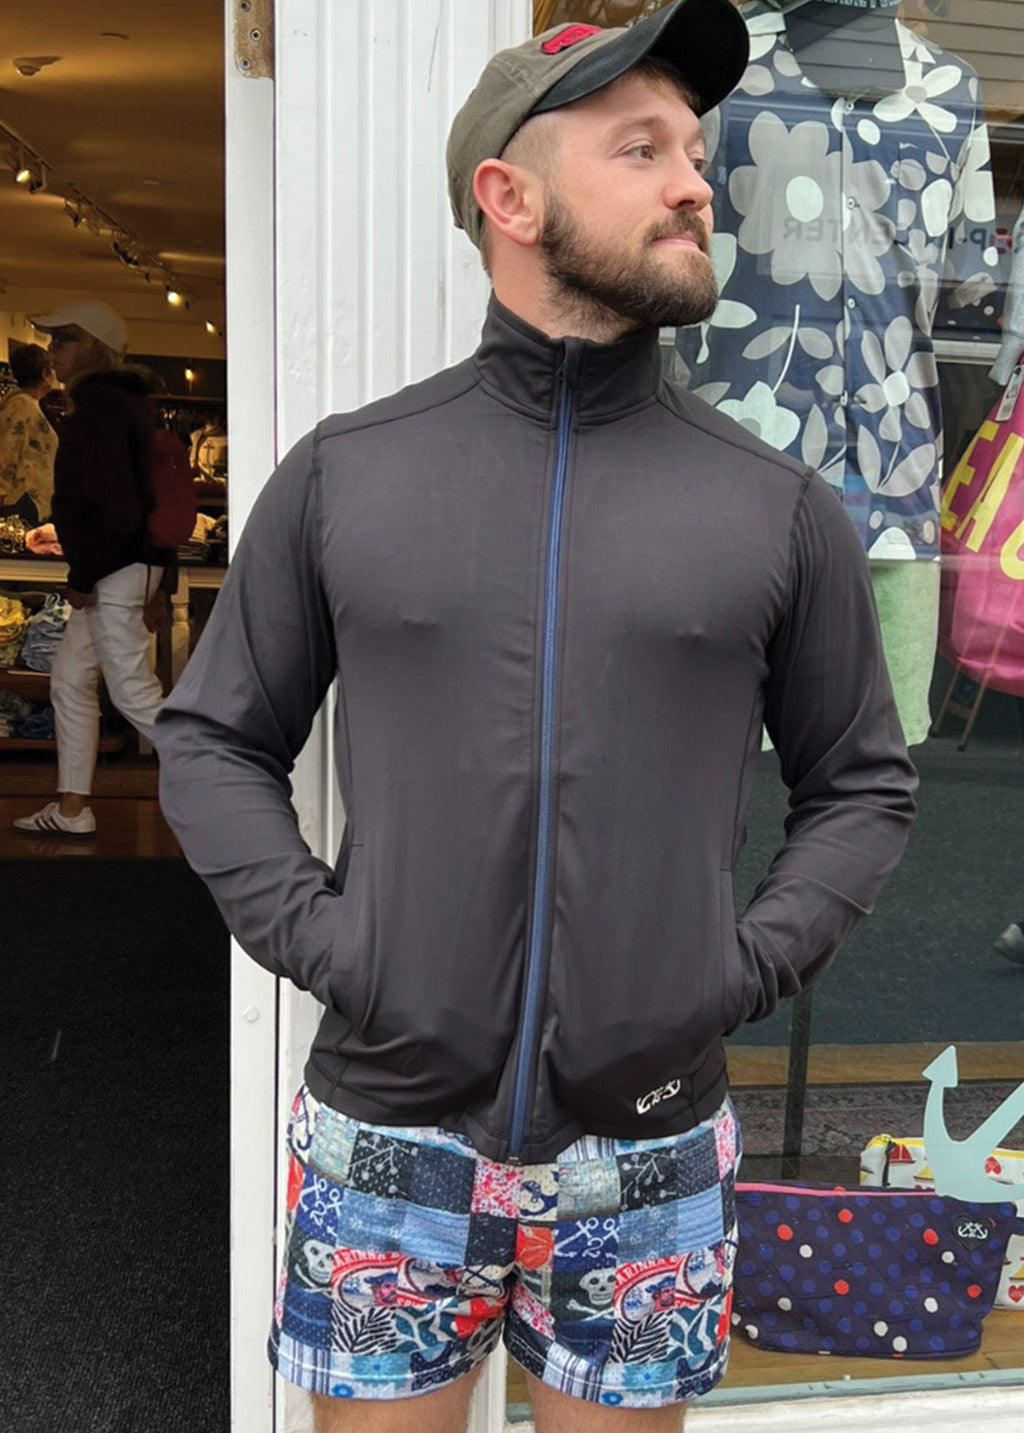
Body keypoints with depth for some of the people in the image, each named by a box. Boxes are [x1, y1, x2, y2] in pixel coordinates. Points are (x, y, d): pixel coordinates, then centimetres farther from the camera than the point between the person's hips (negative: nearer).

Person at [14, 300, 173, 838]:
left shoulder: (99, 406, -16)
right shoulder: (126, 400, 16)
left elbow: (114, 504, -24)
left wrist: (82, 575, -16)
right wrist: (66, 534, 25)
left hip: (116, 571, -11)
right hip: (125, 564, 11)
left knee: (132, 690, -6)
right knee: (70, 679, 14)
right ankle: (72, 808, 20)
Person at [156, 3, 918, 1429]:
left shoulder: (780, 507, -1)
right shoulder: (342, 472, -1)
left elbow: (865, 784, 7)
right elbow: (212, 738, 5)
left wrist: (745, 963, -6)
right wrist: (314, 933, -7)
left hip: (651, 1156, 1)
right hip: (384, 1139, 0)